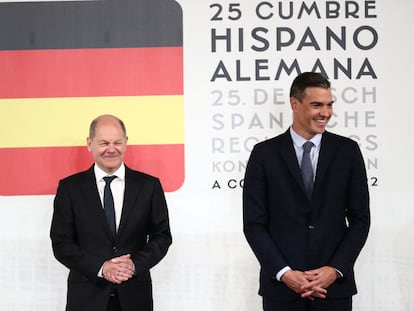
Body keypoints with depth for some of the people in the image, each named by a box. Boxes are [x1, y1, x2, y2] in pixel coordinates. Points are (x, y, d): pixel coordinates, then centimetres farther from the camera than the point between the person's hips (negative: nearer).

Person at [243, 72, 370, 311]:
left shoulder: (348, 151, 3)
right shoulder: (264, 153, 0)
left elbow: (360, 218, 3)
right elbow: (254, 223, -1)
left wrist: (335, 269, -8)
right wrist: (283, 273, -11)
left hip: (334, 285, 1)